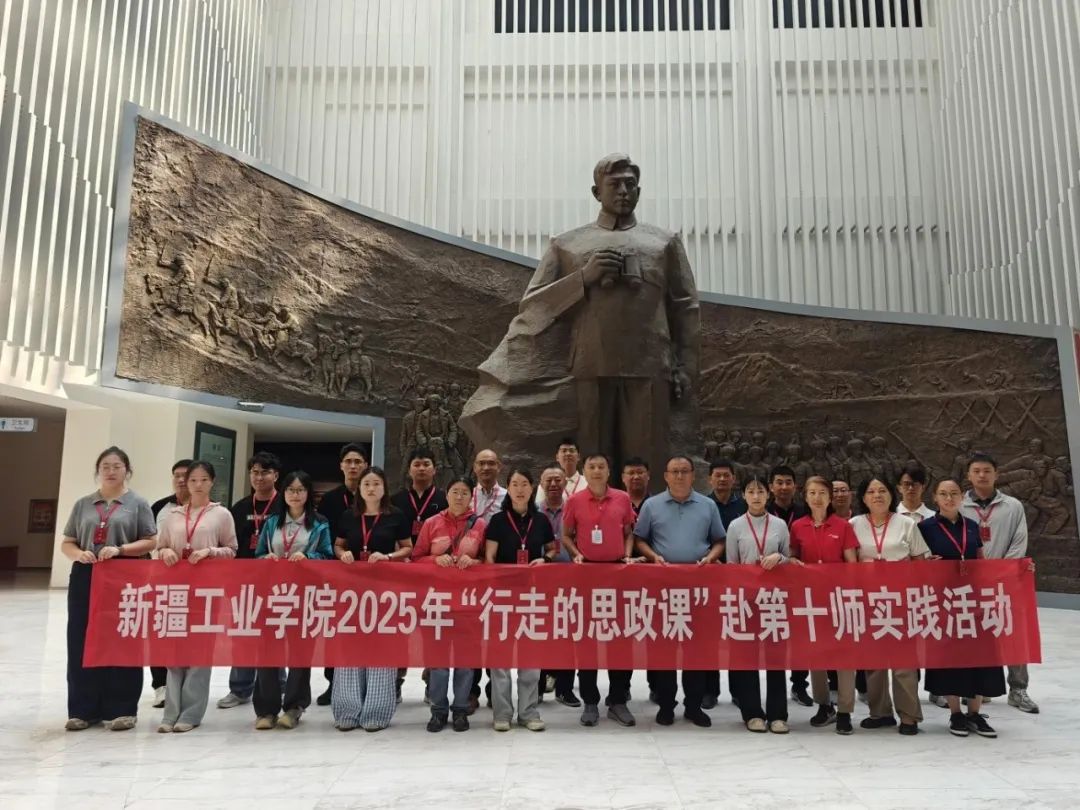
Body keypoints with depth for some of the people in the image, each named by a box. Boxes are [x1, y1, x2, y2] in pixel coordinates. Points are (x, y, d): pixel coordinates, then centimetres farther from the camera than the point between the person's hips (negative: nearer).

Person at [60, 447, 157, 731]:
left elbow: (151, 541, -2)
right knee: (82, 644, 5)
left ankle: (121, 709, 9)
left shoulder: (138, 504, 3)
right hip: (85, 578, 3)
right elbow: (67, 543, 12)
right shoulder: (83, 504, 12)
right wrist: (79, 554, -9)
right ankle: (83, 709, 16)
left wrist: (119, 549, -16)